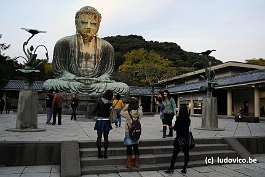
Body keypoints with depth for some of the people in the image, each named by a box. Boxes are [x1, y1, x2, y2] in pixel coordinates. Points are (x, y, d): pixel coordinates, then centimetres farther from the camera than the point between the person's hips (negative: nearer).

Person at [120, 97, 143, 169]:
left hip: (128, 133, -3)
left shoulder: (128, 113, -19)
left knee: (129, 148, 6)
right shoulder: (139, 113, -12)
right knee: (136, 147, 14)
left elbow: (121, 112, 1)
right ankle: (137, 163, 24)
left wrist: (125, 107, 6)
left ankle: (129, 163, 14)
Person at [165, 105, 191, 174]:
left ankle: (171, 168, 7)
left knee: (175, 153, 3)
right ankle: (184, 169, 16)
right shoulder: (188, 119, 0)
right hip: (187, 138, 5)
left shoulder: (179, 119, -17)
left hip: (179, 138, -5)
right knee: (186, 154, 11)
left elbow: (175, 128, -7)